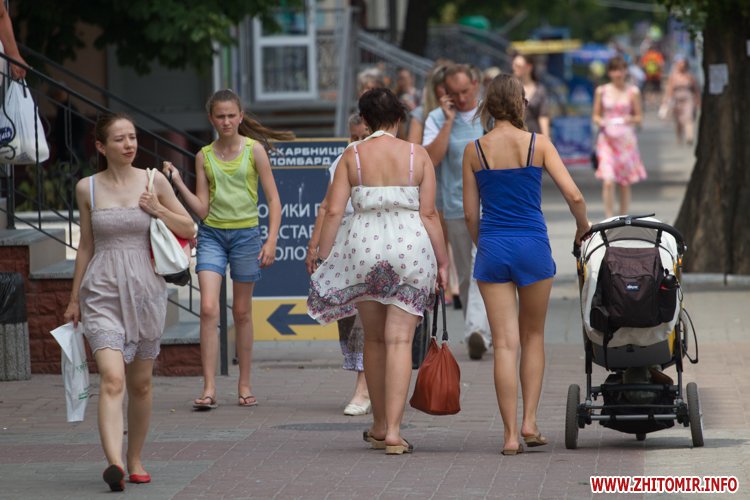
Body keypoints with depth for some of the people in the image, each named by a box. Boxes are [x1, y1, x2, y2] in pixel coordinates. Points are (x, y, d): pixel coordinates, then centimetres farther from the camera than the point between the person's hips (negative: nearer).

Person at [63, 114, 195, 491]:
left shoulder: (153, 182, 3)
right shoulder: (87, 188, 3)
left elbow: (188, 229, 9)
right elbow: (86, 246, 12)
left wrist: (157, 210, -8)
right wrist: (74, 299, 14)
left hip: (145, 290, 2)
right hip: (102, 293, -2)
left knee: (141, 383, 10)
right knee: (112, 379, -18)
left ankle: (135, 460, 27)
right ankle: (114, 463, -31)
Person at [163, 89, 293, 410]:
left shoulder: (253, 150, -1)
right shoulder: (204, 156, 5)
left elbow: (273, 199, 1)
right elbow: (202, 209, 4)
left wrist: (271, 240, -7)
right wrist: (178, 183, -8)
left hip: (246, 234, -1)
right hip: (212, 234, 1)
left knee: (242, 312, 8)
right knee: (209, 308, -12)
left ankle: (244, 385, 19)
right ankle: (209, 389, -14)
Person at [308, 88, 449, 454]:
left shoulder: (352, 156, 2)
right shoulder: (417, 156, 1)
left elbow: (333, 212, -3)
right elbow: (428, 214, -2)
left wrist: (322, 259, 2)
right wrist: (442, 262, 5)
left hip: (364, 247, 1)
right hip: (410, 245, -1)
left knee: (374, 339, 16)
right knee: (399, 340, -3)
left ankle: (379, 426, 25)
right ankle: (393, 431, -13)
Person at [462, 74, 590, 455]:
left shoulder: (474, 151, 0)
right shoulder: (538, 144, -3)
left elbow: (470, 213, 3)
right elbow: (574, 196, -7)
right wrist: (583, 225, 13)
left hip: (493, 248, 1)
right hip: (533, 245, 0)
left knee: (505, 344, 1)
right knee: (533, 336, 17)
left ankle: (511, 434, -2)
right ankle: (529, 421, 9)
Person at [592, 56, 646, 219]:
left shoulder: (633, 92, 3)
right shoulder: (601, 91, 5)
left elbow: (638, 117, 8)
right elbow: (596, 116, 12)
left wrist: (631, 119, -14)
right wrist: (601, 122, -10)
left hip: (626, 139, 0)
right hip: (607, 139, 0)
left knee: (625, 184, 7)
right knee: (608, 182, -15)